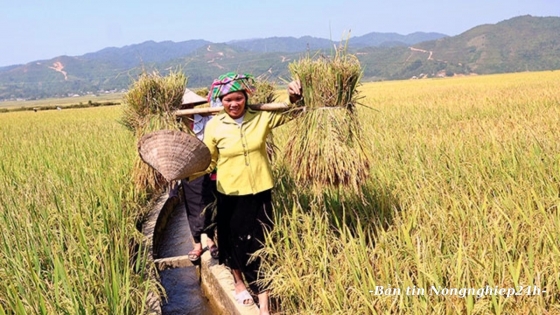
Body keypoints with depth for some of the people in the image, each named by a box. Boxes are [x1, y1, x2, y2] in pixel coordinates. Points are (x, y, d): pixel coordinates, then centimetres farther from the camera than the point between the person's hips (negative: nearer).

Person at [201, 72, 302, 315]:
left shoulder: (261, 118, -7)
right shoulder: (214, 126, -9)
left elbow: (290, 112, 1)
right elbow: (207, 161, -2)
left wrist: (294, 97, -21)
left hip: (260, 191, 1)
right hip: (230, 194, 0)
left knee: (260, 243, 5)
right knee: (234, 240, 16)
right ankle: (239, 282, 45)